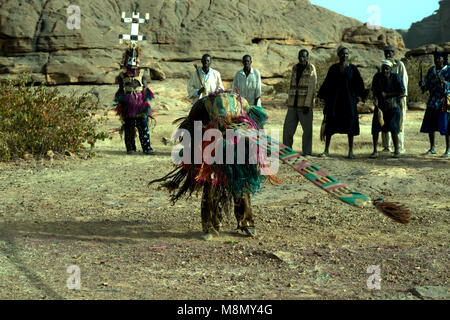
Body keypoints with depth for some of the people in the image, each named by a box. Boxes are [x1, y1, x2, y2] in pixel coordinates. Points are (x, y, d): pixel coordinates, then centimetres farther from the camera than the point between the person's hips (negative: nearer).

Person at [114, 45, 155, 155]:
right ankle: (130, 148, 12)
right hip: (127, 106, 1)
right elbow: (121, 91, 15)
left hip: (140, 105, -1)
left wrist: (146, 104, 0)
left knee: (144, 127, -8)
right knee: (129, 129, 3)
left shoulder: (142, 73, 9)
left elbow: (145, 89, 8)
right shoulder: (122, 75, 11)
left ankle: (147, 148, -9)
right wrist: (120, 103, 8)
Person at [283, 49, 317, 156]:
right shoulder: (295, 68, 12)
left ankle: (306, 152, 10)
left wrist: (307, 105, -18)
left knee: (307, 129, 0)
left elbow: (312, 88, -11)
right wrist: (289, 102, 15)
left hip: (305, 104, -5)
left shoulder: (311, 69, -5)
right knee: (288, 128, 3)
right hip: (293, 104, 5)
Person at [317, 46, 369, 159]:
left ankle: (351, 151, 5)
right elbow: (327, 83, 6)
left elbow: (359, 84, 0)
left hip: (349, 99, -1)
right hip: (334, 99, 1)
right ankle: (326, 150, 7)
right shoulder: (333, 68, 6)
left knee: (350, 124, -1)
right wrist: (322, 96, -1)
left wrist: (363, 94, -14)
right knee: (330, 124, 0)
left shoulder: (353, 68, 3)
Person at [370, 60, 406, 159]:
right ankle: (375, 151, 2)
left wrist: (387, 95, -17)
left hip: (393, 106, -3)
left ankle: (396, 150, 7)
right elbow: (374, 90, 4)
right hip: (380, 105, 3)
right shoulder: (377, 77, -3)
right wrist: (375, 99, -16)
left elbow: (402, 92, -13)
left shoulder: (396, 77, -11)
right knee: (375, 127, -6)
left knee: (393, 128, -8)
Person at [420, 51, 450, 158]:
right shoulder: (431, 70, 10)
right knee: (430, 126, 8)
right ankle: (432, 149, 21)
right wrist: (422, 85, -11)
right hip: (432, 103, 5)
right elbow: (427, 85, 11)